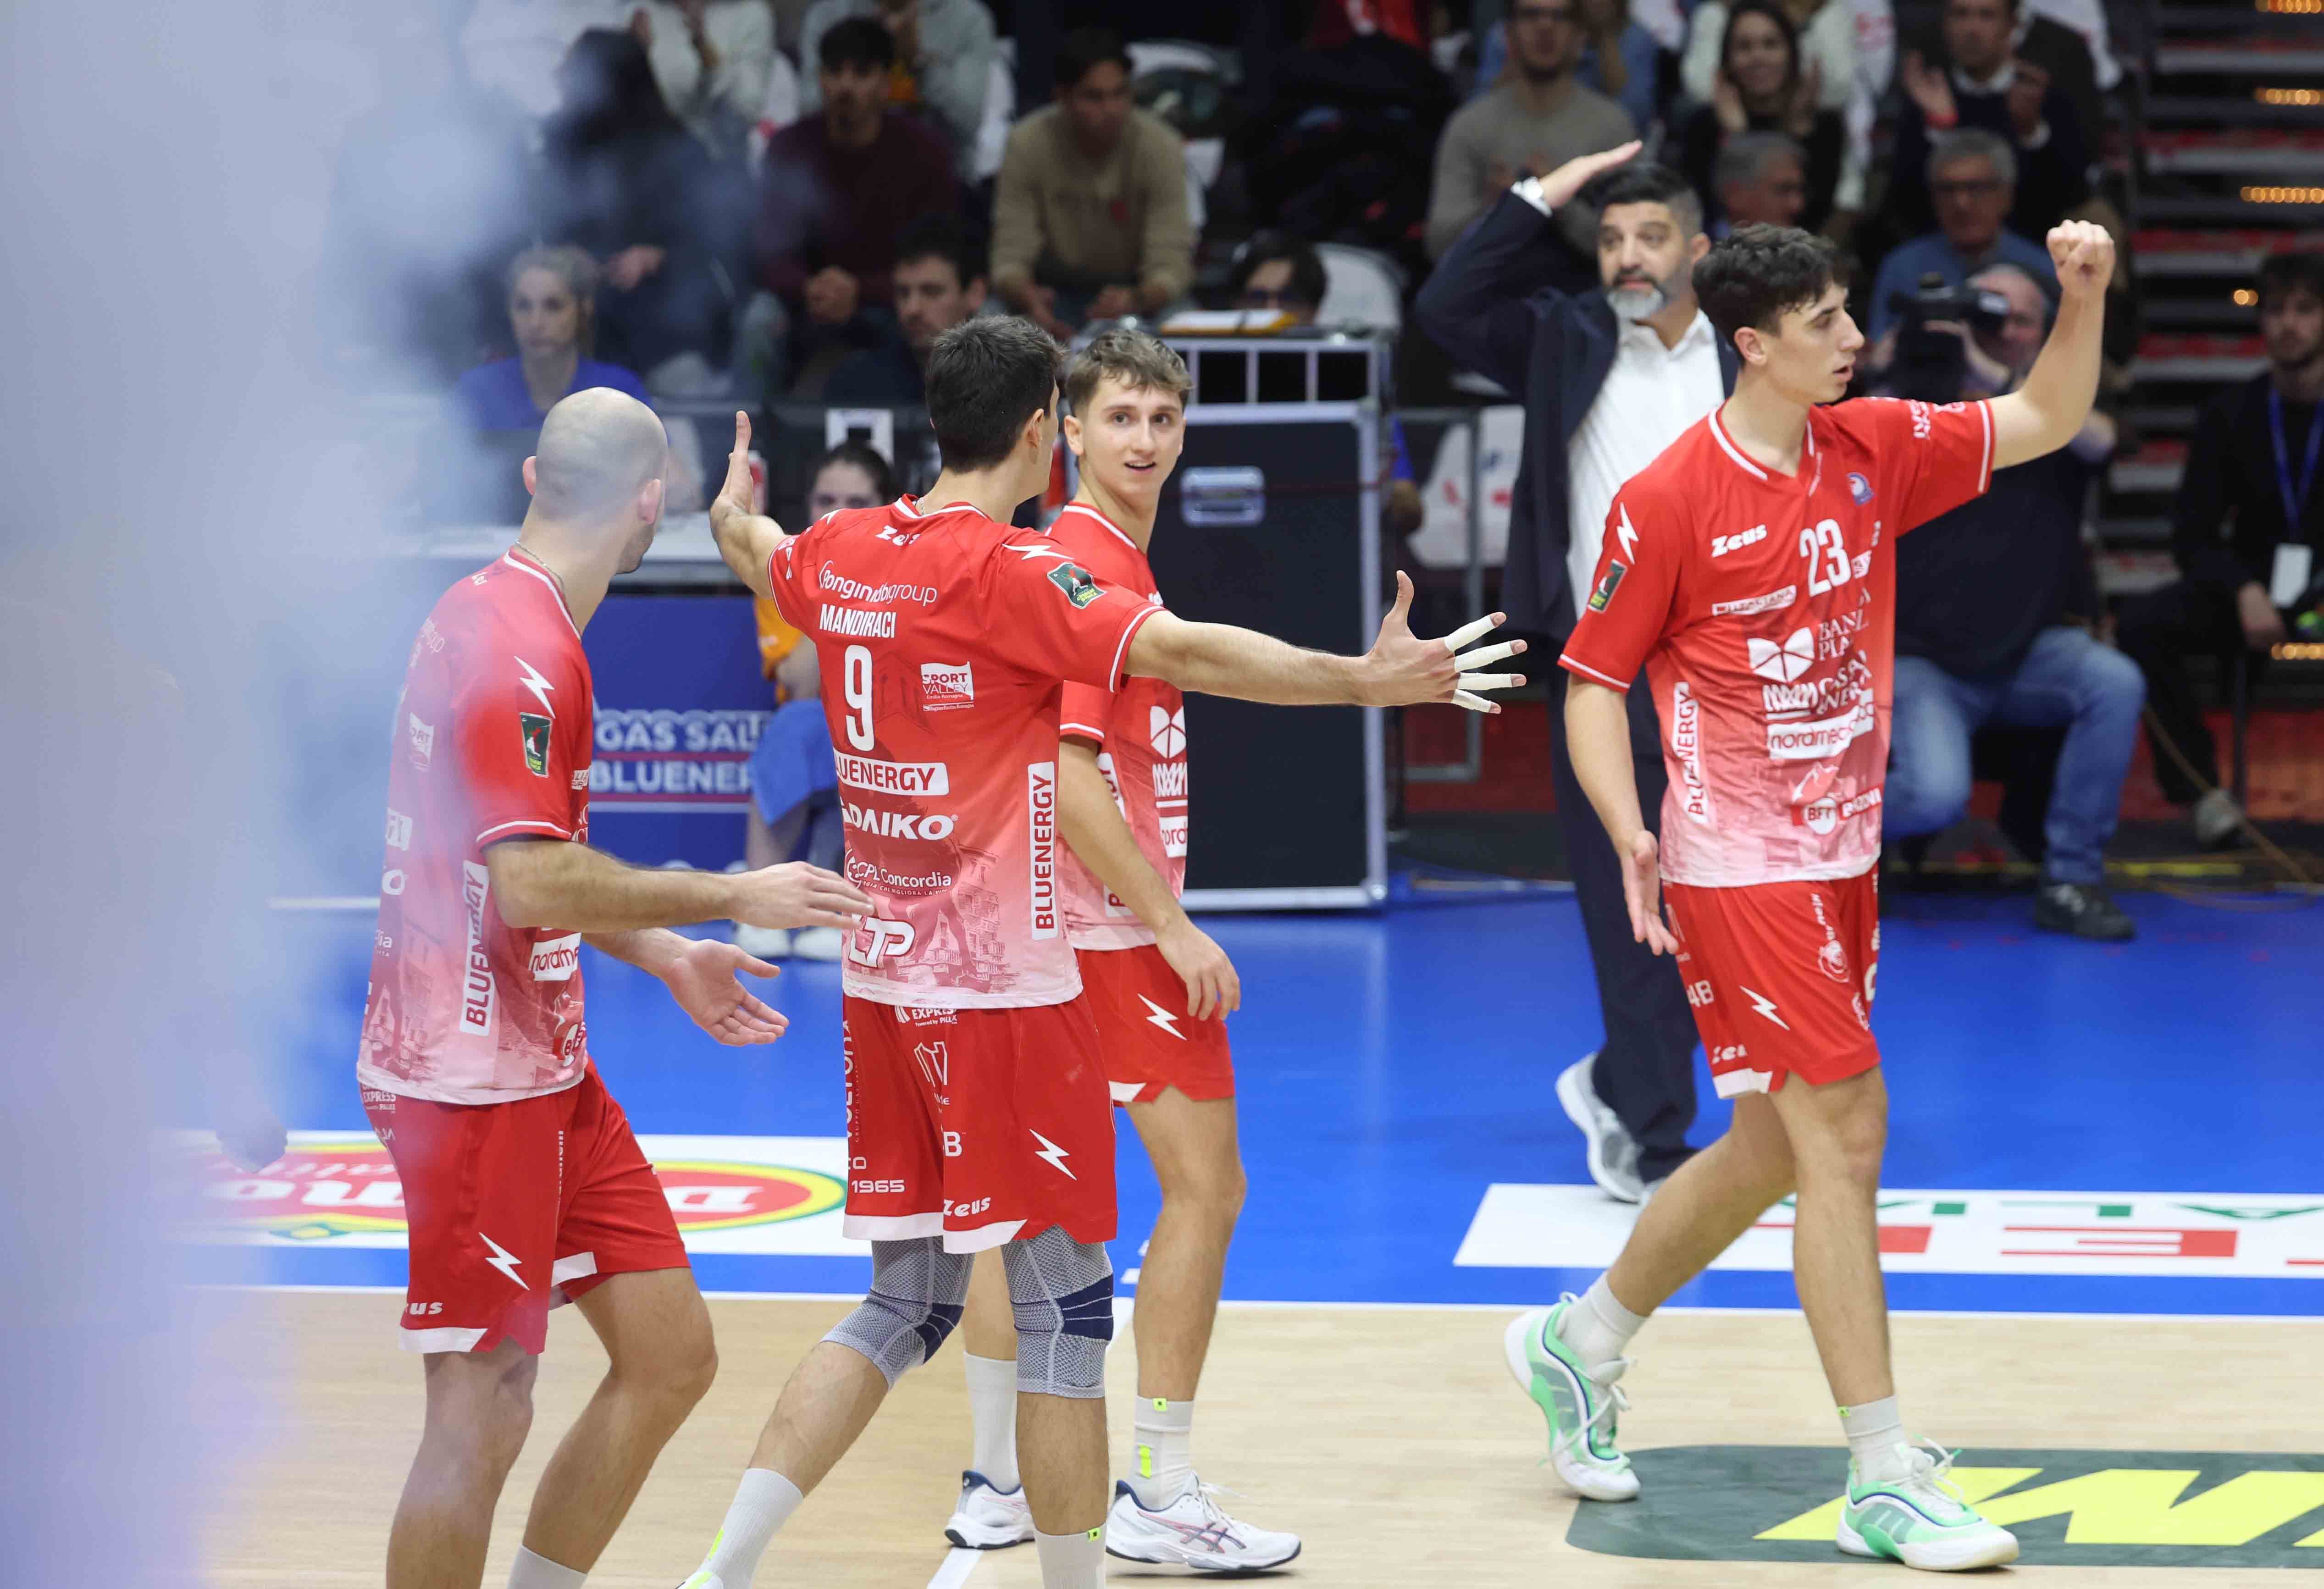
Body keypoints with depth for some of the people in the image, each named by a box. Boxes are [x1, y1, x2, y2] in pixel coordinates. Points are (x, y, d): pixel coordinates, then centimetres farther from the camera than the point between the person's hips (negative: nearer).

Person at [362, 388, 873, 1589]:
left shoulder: (502, 620, 13)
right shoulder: (519, 649, -18)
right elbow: (529, 883, -26)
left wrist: (667, 958, 20)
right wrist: (730, 898, -18)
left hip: (545, 1068, 10)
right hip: (476, 1081, -10)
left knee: (670, 1355, 11)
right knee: (482, 1413, -5)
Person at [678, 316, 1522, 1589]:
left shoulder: (842, 552, 7)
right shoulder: (1007, 569, -15)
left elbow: (754, 552, 30)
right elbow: (1175, 651, -27)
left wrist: (735, 506, 52)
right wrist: (1362, 679, -28)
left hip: (883, 980, 8)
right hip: (1005, 992, -8)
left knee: (905, 1302, 14)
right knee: (1064, 1309, 1)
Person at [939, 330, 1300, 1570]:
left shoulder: (1106, 560, 15)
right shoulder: (1088, 566, -14)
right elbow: (1066, 772, -21)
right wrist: (1173, 925, -19)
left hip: (1052, 926, 9)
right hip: (1115, 928, -9)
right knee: (1205, 1187, -4)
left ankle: (999, 1485, 17)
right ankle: (1161, 1500, -1)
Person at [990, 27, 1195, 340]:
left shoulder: (1160, 146, -20)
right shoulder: (1027, 145, -19)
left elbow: (1170, 266, -23)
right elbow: (1011, 259, -19)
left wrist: (1135, 300, -47)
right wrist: (1030, 299, -44)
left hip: (1137, 292, 0)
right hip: (1054, 288, 0)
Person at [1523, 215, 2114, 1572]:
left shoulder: (1873, 450, 4)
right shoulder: (1670, 501, -13)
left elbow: (2044, 421, 11)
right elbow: (1596, 679, -8)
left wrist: (2086, 298, -5)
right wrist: (1628, 830, -21)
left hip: (1843, 860, 8)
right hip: (1739, 865, -8)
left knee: (1774, 1152, 15)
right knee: (1845, 1133, -12)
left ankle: (1578, 1343, 35)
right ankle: (1886, 1483, -7)